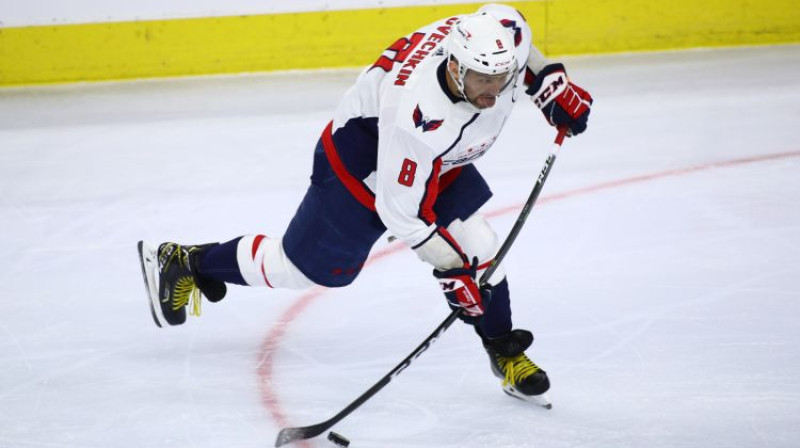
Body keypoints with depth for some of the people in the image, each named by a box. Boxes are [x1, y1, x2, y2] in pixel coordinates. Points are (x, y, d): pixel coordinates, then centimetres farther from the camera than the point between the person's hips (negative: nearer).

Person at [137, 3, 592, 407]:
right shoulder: (418, 113, -44)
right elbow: (400, 208, -32)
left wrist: (553, 83, -2)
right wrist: (448, 266, -27)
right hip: (362, 160, -6)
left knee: (478, 248, -2)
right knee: (307, 265, 7)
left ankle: (506, 356, 18)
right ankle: (186, 263, 25)